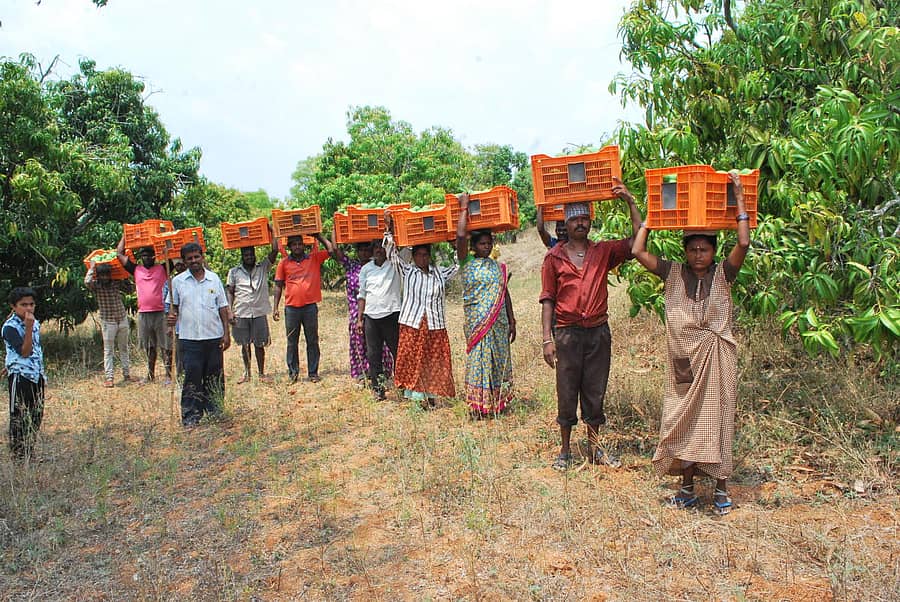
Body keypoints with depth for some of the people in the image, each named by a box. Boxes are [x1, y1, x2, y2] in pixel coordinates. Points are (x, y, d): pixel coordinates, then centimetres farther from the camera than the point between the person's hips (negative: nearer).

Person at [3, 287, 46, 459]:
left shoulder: (35, 323, 8)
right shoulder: (10, 327, -14)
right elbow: (25, 352, -24)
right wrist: (28, 327, -29)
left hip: (36, 376, 7)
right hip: (19, 377, -7)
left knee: (36, 416, 12)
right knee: (19, 419, 1)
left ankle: (30, 453, 23)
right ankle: (18, 456, 10)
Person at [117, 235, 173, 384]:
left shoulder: (163, 268, 5)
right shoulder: (136, 270, 13)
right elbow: (120, 254, 17)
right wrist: (125, 236, 19)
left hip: (161, 313, -3)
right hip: (143, 314, 4)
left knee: (166, 345, -3)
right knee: (149, 346, 13)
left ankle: (168, 375, -1)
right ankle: (150, 374, 22)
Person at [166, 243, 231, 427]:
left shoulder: (214, 279, 6)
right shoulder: (178, 281, 4)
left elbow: (222, 307, 8)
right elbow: (173, 305, 11)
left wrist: (226, 333, 4)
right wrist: (172, 316, -11)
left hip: (214, 336, 2)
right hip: (189, 337, -1)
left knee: (215, 377, 9)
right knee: (192, 377, -2)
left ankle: (215, 412, 20)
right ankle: (190, 415, 4)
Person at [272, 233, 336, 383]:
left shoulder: (314, 258, 5)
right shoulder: (283, 263, 5)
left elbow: (331, 249, -4)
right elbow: (278, 286, 7)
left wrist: (318, 236, 1)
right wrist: (275, 308, 3)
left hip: (310, 306, 0)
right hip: (291, 308, 0)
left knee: (312, 341, 6)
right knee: (292, 342, 7)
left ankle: (313, 373, 14)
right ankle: (293, 373, 16)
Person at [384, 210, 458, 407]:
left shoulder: (440, 273, 11)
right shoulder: (407, 271, 6)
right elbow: (392, 252, 2)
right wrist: (389, 228, -6)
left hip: (435, 325, 2)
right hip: (412, 324, -1)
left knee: (434, 361, 4)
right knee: (412, 360, -1)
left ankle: (430, 395, 15)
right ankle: (416, 395, 7)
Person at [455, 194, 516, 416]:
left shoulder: (498, 267, 13)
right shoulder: (467, 263, -1)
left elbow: (505, 294, 16)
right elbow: (460, 236, -16)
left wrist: (511, 322, 13)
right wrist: (464, 208, -9)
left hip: (499, 321, 5)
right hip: (477, 320, -5)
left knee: (499, 359, 8)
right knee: (479, 359, -4)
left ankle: (497, 401, 18)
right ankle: (478, 404, 1)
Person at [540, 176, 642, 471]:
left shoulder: (604, 252, 6)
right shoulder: (554, 257, 1)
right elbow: (547, 300, 0)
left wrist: (630, 202, -9)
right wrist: (547, 338, -7)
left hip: (598, 332, 2)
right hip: (568, 333, -2)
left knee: (595, 392, 10)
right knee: (567, 393, 5)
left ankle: (594, 448, 23)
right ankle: (565, 451, 18)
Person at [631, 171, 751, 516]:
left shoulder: (722, 275, 1)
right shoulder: (673, 274, 5)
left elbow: (744, 244, -14)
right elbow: (638, 252, -3)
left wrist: (738, 199, -9)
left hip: (715, 358, -1)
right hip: (683, 358, 2)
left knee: (716, 418, 3)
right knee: (683, 420, 6)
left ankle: (721, 488, 15)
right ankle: (687, 488, 18)